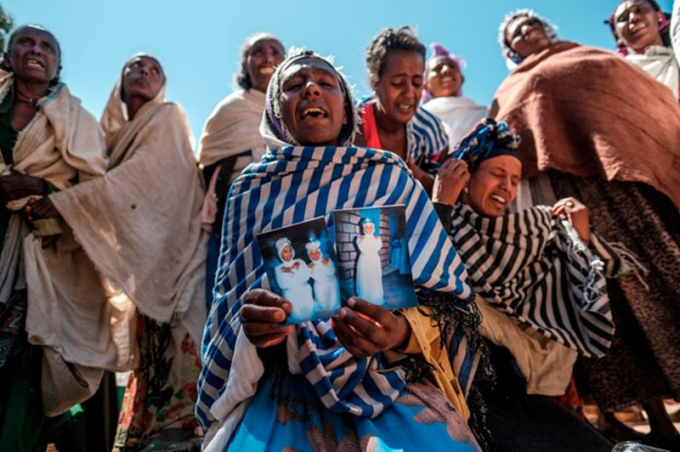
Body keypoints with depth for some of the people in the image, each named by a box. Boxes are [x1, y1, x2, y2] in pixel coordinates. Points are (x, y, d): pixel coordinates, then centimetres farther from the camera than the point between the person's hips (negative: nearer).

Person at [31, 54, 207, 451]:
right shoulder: (116, 131, 22)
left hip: (173, 245, -6)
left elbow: (144, 173, -11)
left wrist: (66, 202, -13)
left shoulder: (168, 117, 3)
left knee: (177, 342, -12)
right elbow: (109, 188, 17)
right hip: (144, 256, 6)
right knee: (151, 347, 4)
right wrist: (67, 220, 0)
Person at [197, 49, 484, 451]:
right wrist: (250, 321, -19)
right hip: (279, 383, 1)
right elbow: (226, 309, 5)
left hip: (391, 379, 1)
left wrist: (402, 331, -23)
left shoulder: (388, 176, 3)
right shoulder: (251, 189, 8)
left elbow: (449, 297, -1)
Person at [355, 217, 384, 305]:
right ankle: (365, 301, 10)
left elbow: (377, 248, -12)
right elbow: (363, 250, -13)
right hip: (364, 262, -1)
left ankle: (376, 300, 16)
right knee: (364, 281, 0)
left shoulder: (377, 238, 5)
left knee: (375, 281, 3)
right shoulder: (360, 238, 0)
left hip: (374, 262, 1)